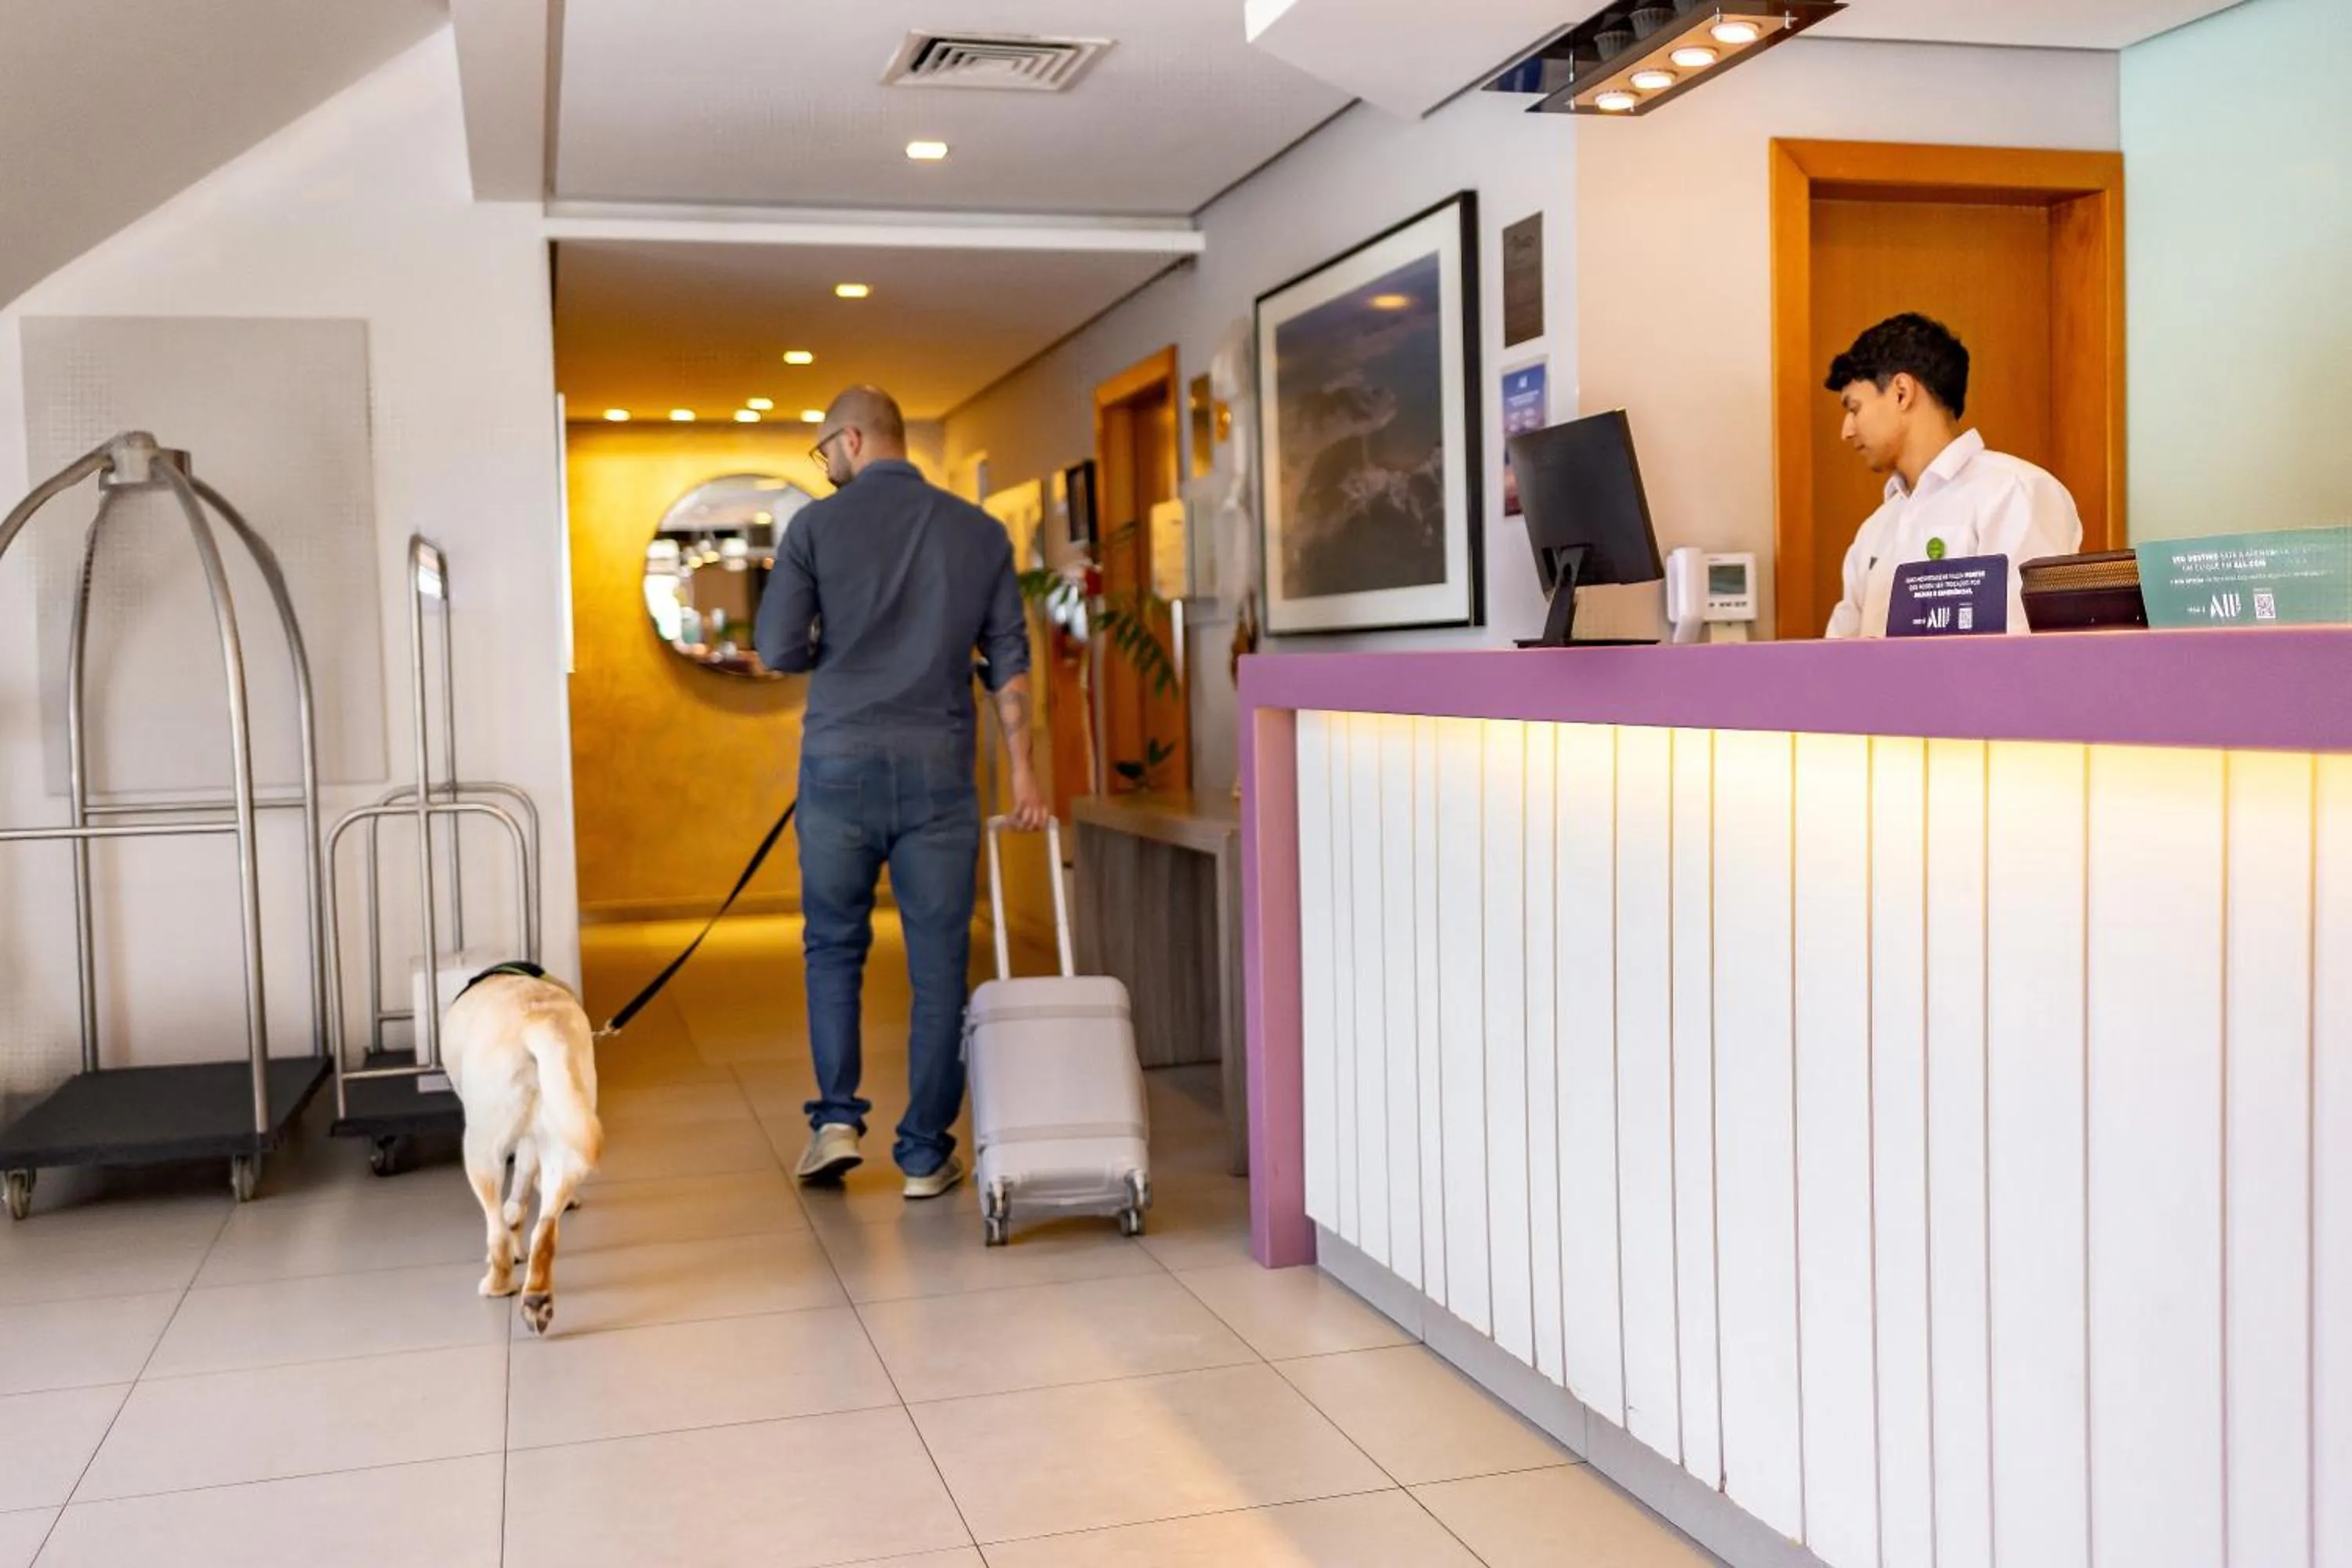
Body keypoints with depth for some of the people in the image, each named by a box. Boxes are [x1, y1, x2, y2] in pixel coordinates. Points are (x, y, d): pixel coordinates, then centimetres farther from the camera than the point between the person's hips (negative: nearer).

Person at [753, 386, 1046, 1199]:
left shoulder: (816, 525, 0)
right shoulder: (980, 531, 6)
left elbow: (776, 648, -2)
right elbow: (1009, 662, 6)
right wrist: (1022, 768, 12)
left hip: (841, 760, -1)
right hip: (938, 766, 1)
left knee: (834, 945, 16)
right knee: (938, 963, 5)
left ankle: (837, 1117, 7)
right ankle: (925, 1154, 9)